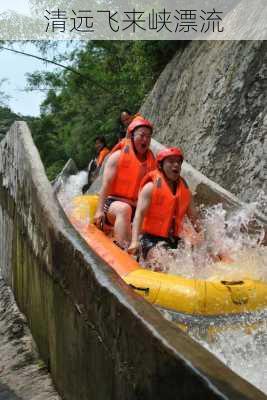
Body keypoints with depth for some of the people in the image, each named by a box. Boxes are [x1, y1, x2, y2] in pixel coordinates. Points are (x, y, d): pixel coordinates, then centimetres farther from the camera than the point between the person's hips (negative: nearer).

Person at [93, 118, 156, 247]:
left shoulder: (151, 161, 13)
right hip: (113, 202, -5)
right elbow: (106, 184, -6)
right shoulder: (118, 156, 1)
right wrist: (100, 210, -15)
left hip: (138, 207, 5)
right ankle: (124, 249, -49)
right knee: (124, 209, -37)